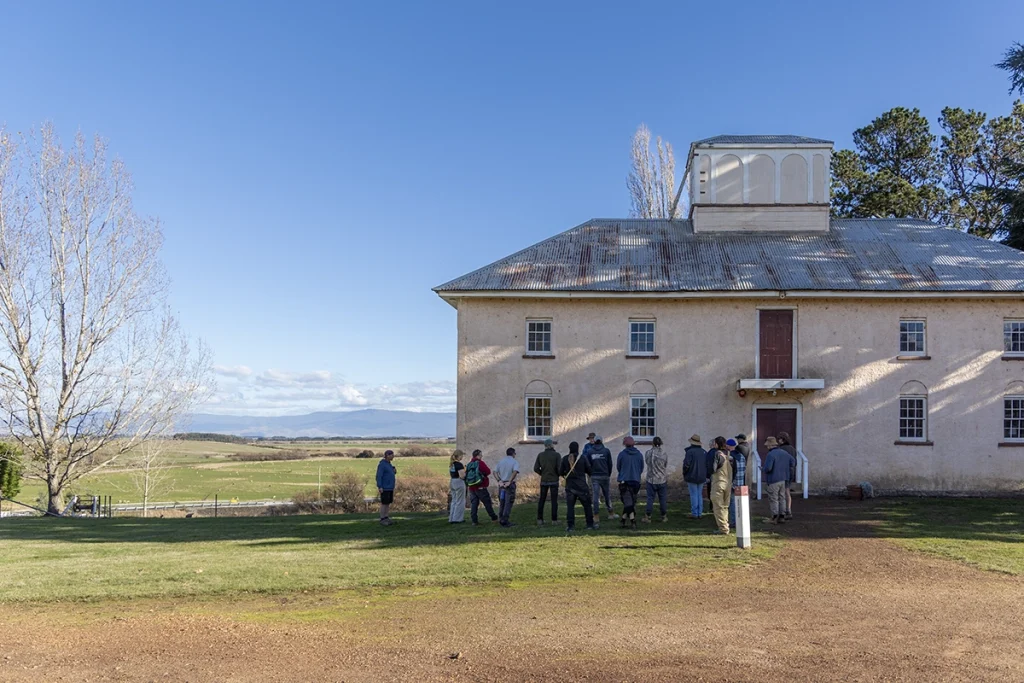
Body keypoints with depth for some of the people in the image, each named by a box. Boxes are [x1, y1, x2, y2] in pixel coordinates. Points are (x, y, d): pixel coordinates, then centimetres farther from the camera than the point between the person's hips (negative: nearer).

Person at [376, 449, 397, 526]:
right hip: (384, 488, -9)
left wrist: (394, 471, 1)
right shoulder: (382, 464, -15)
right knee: (384, 503, -4)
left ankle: (386, 518, 14)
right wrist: (379, 487, -23)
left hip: (390, 488, 9)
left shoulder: (389, 464, 13)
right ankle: (382, 519, 1)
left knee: (388, 503, 10)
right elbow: (379, 476, -19)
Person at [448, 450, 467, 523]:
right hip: (459, 483, -8)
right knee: (460, 502, 1)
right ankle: (457, 519, 4)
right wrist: (465, 470, -6)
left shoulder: (451, 464, 10)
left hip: (452, 482, 8)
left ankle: (452, 518, 18)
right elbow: (462, 476, -21)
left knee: (454, 501, 15)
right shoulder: (459, 464, -16)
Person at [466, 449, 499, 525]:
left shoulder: (469, 464, 10)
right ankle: (493, 518, 14)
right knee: (488, 503, 5)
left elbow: (466, 474, 12)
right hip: (481, 487, -6)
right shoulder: (480, 463, -11)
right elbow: (488, 472, -12)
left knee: (473, 504, 5)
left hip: (471, 487, 6)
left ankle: (474, 521, 2)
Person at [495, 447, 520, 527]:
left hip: (501, 484, 5)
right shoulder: (514, 462, -5)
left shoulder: (500, 461, 10)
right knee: (508, 503, -1)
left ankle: (500, 520, 19)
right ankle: (505, 521, -3)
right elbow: (515, 472, -22)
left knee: (501, 503, 14)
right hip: (510, 485, -5)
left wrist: (499, 481, -7)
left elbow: (495, 472, 0)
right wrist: (509, 482, -19)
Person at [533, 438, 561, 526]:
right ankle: (554, 520, 7)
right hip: (554, 480, -3)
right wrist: (558, 474, 7)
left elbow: (536, 468, -2)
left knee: (542, 500, 10)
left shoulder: (540, 455, 0)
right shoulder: (557, 455, -9)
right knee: (554, 500, 5)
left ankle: (539, 519, 6)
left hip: (544, 480, 3)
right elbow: (559, 468, -14)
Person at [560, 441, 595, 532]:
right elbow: (589, 470, -3)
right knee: (587, 505, 12)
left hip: (570, 486, 1)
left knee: (570, 506, 4)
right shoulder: (583, 458, -7)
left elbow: (560, 472, 0)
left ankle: (570, 526, -1)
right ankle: (590, 524, 17)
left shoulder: (565, 459, -3)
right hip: (582, 486, -1)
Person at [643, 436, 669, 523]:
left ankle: (648, 516, 7)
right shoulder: (664, 455, -7)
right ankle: (664, 516, 17)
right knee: (662, 499, 9)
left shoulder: (648, 453, -8)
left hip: (651, 480, 0)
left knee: (650, 498, 5)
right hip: (662, 480, 0)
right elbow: (666, 469, 2)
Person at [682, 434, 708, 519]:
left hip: (692, 477, -6)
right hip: (702, 477, 6)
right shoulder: (704, 452, 7)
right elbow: (707, 464, 9)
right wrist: (705, 474, 17)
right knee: (700, 495, 12)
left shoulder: (690, 451, -15)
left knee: (694, 495, -2)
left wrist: (684, 473, -3)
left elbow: (686, 464, -19)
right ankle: (700, 513, 15)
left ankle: (694, 513, 0)